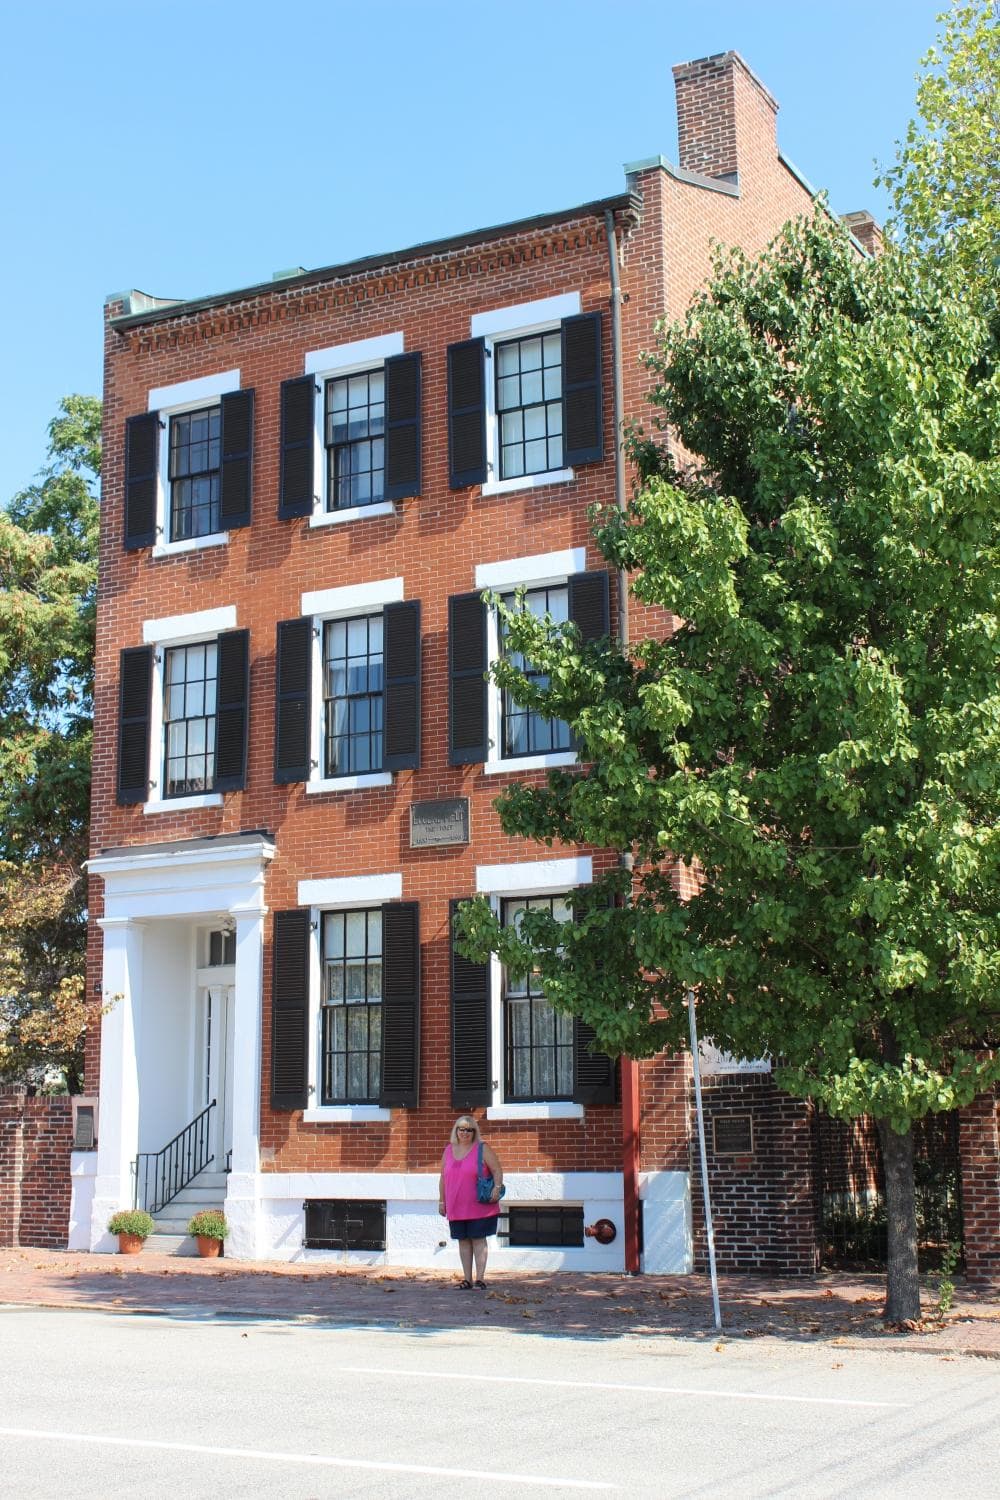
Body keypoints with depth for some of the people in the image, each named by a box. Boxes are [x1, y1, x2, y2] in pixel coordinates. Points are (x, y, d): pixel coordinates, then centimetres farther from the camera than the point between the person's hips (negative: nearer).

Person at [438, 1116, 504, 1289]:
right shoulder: (449, 1150, 11)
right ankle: (467, 1280, 13)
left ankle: (480, 1279, -1)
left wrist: (497, 1187, -20)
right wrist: (441, 1201, 13)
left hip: (479, 1206, -4)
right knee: (463, 1241, 7)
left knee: (478, 1240, -3)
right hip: (456, 1208, 4)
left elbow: (497, 1170, -4)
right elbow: (443, 1178, 16)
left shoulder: (482, 1148, -2)